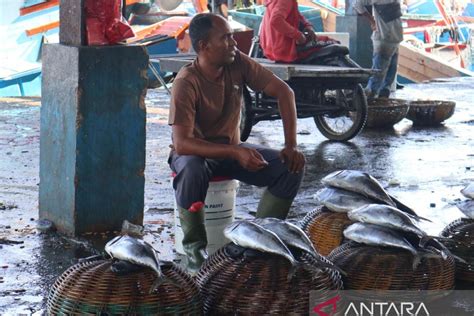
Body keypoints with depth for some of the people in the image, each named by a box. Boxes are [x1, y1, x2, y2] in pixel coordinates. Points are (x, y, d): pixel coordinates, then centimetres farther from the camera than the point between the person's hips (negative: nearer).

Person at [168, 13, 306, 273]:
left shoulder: (238, 63, -11)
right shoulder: (187, 83, -26)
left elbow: (283, 92, -7)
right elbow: (182, 143, -32)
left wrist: (291, 146, -16)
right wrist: (235, 152, -40)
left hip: (231, 148, 5)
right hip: (195, 151, -5)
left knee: (291, 167, -16)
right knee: (192, 170, -41)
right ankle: (194, 247, -19)